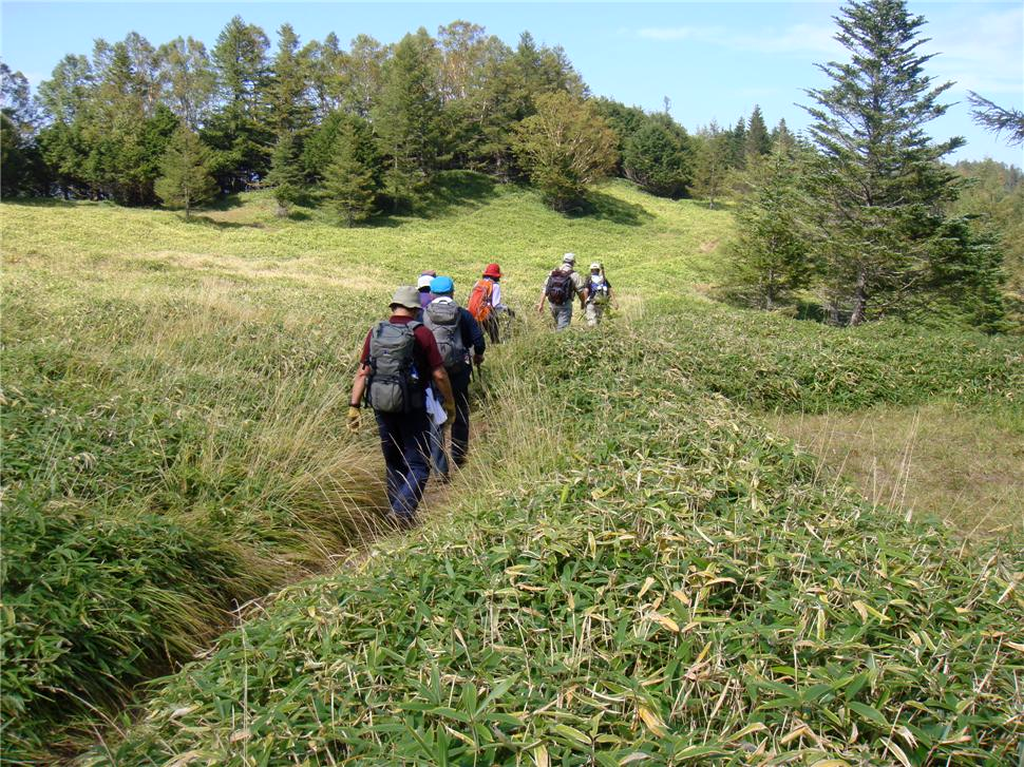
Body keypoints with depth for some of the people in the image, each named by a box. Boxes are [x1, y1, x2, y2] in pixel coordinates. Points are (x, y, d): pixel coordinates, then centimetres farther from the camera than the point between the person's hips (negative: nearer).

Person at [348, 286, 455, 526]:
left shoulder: (375, 333, 2)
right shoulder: (421, 333, -10)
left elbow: (362, 373, 1)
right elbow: (439, 374, -9)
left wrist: (354, 406, 4)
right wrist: (449, 402, 5)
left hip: (382, 408, 5)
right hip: (412, 409, -5)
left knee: (394, 464, 18)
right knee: (418, 465, 4)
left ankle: (397, 515, 26)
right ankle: (403, 509, -15)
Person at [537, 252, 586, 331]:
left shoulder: (552, 273, 7)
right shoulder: (574, 275, -7)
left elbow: (545, 289, 6)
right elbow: (581, 291, -6)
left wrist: (541, 303, 9)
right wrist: (583, 303, 11)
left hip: (552, 304, 5)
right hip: (565, 304, -5)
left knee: (557, 324, 22)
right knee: (562, 327, -5)